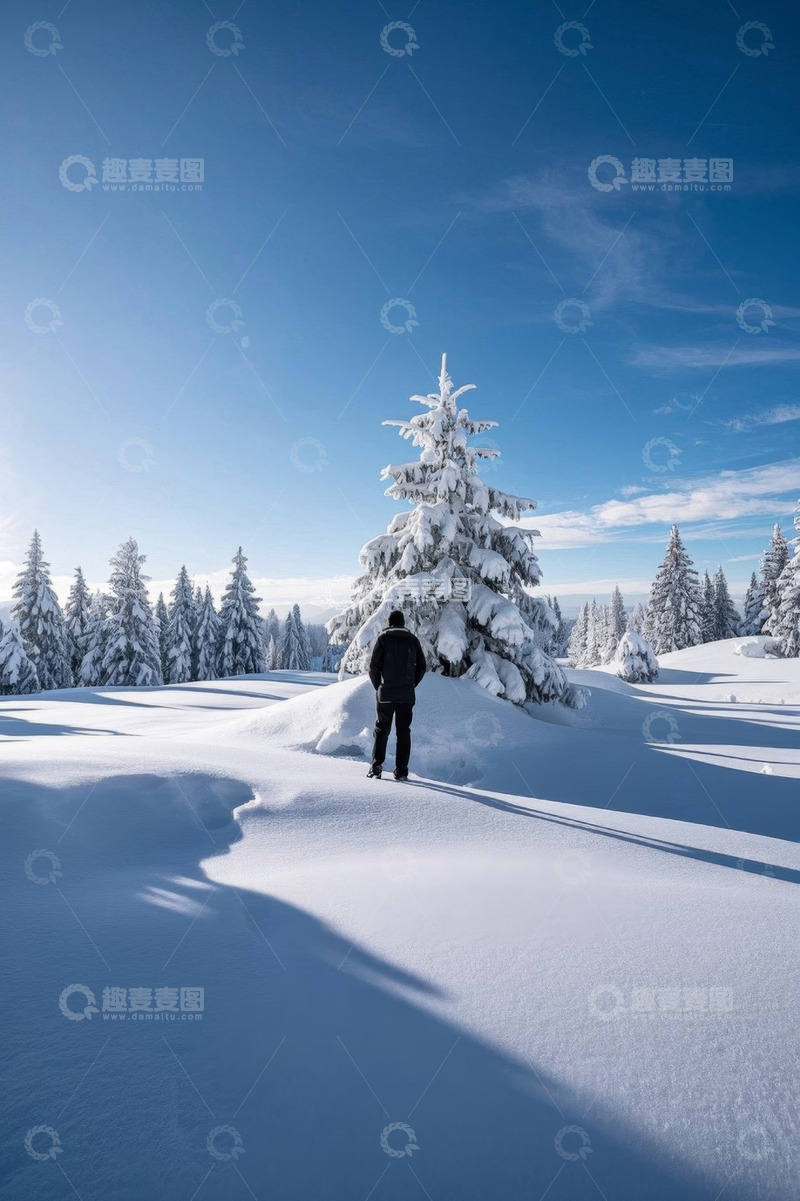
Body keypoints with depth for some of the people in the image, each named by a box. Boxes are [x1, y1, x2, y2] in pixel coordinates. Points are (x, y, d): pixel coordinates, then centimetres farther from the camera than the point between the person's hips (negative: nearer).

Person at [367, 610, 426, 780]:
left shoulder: (384, 637, 1)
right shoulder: (412, 639, 9)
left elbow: (374, 665, -5)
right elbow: (421, 666, 6)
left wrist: (378, 686, 7)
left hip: (386, 693, -1)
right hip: (407, 694, 2)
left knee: (382, 729, 8)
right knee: (403, 731, 7)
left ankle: (376, 767, 1)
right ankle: (401, 771, 5)